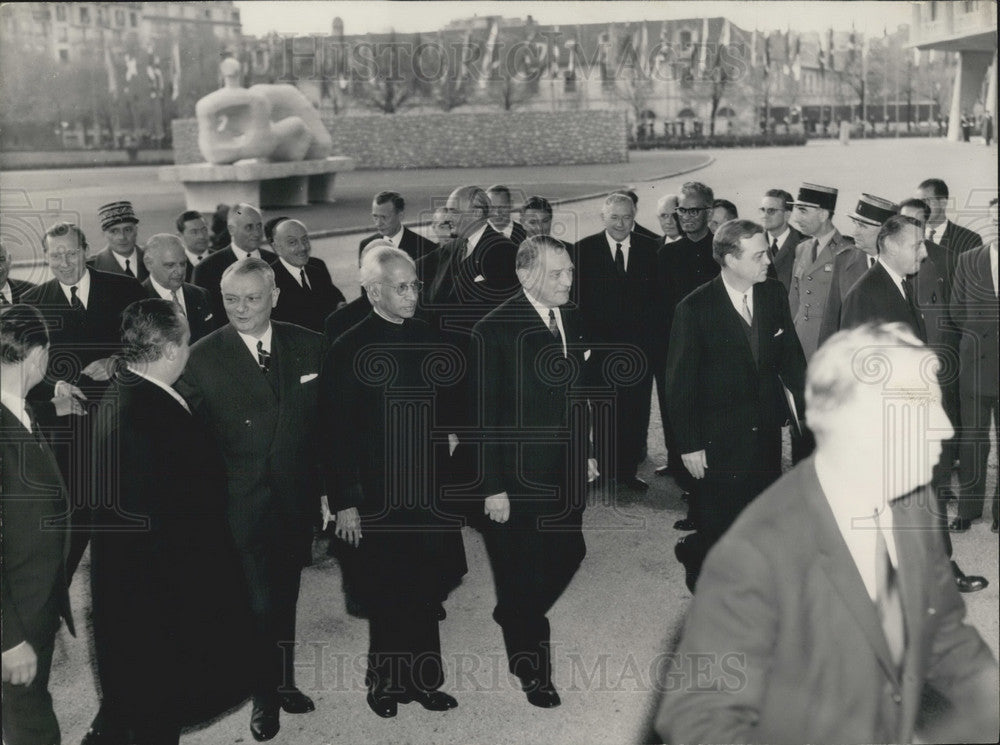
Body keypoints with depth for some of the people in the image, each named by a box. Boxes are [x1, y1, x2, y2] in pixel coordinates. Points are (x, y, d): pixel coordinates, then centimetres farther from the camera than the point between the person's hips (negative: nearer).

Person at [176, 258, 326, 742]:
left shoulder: (308, 346, -1)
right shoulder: (203, 357, -9)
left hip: (294, 498, 3)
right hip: (240, 503, -3)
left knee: (284, 597, 18)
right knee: (257, 603, 1)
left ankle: (284, 682, 37)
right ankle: (264, 696, 22)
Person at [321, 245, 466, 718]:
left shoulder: (427, 339, 4)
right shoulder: (348, 351, -11)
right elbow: (337, 433, -11)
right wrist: (344, 502, -12)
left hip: (429, 492, 5)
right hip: (377, 497, -4)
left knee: (425, 593, 13)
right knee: (387, 598, 9)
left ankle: (423, 680, 30)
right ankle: (386, 683, 29)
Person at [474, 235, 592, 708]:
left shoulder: (571, 322, 5)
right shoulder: (495, 330, -17)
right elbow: (485, 415, -16)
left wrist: (584, 454, 14)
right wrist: (492, 487, -16)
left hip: (566, 474, 6)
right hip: (518, 479, -6)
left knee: (567, 554, 13)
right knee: (523, 575, 8)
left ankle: (515, 619, 42)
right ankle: (532, 671, 28)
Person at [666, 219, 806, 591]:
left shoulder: (774, 294, 0)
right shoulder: (694, 308, -14)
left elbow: (791, 356, 10)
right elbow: (679, 382, -10)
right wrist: (689, 445, -11)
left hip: (767, 432, 5)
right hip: (718, 441, -5)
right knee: (717, 528, 5)